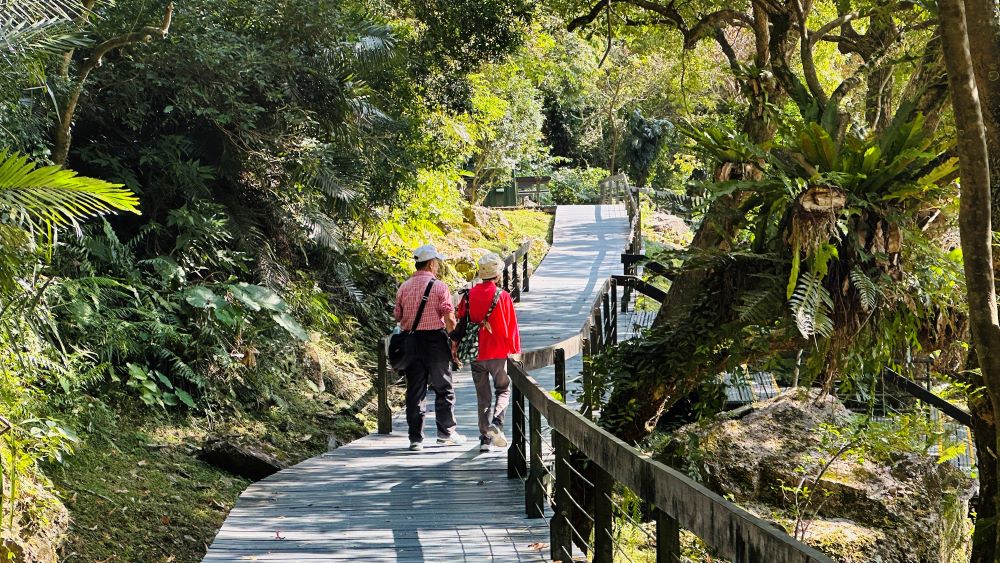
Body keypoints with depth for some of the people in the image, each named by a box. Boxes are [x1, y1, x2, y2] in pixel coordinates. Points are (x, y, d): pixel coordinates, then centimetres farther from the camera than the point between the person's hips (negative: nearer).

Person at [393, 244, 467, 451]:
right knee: (443, 388, 10)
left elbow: (398, 317, 8)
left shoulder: (404, 288, 6)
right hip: (435, 341, -4)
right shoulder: (439, 286, -7)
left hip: (411, 342, 4)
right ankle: (446, 432, 16)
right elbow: (449, 318, -10)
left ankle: (415, 438, 4)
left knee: (415, 391, 5)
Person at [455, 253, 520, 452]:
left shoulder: (470, 295, -2)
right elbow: (511, 327, -5)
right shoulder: (503, 296, -10)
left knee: (483, 395, 11)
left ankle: (485, 437, 9)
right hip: (499, 353, -3)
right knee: (503, 390, 13)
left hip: (476, 354, 3)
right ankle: (496, 423, -11)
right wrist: (515, 351, 5)